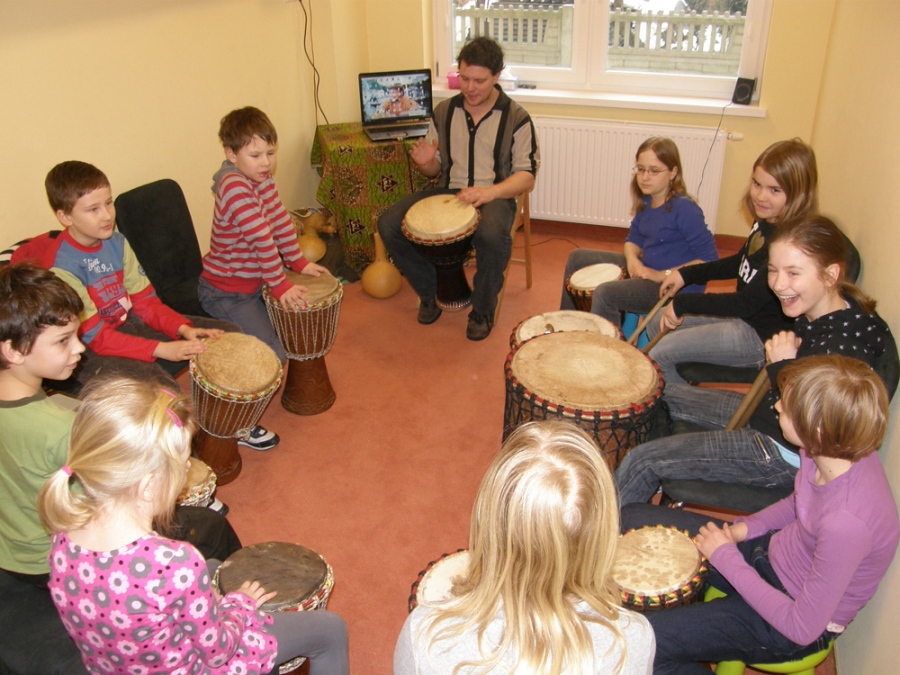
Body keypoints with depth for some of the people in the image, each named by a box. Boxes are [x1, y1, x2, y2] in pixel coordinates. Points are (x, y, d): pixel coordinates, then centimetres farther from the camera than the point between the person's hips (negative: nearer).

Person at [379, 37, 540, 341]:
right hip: (447, 191, 4)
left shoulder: (515, 118, -4)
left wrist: (489, 192, -27)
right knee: (388, 224, -17)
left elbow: (526, 177, -8)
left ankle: (483, 310, -12)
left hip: (495, 196, -4)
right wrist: (424, 162, -10)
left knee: (493, 235, -39)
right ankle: (430, 292, 5)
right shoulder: (444, 111, 8)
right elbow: (435, 169, 15)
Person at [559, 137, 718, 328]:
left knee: (605, 293, -30)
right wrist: (633, 260, -8)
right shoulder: (645, 202, 3)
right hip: (646, 269, 9)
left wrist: (662, 275, -24)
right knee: (578, 258, 13)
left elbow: (709, 259, -23)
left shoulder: (683, 209, -21)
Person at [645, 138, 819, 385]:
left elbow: (748, 303, -31)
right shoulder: (766, 221, 0)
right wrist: (687, 274, 9)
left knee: (658, 354, -14)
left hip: (762, 338, -10)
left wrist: (683, 303, -24)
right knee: (655, 324, 17)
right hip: (743, 317, 10)